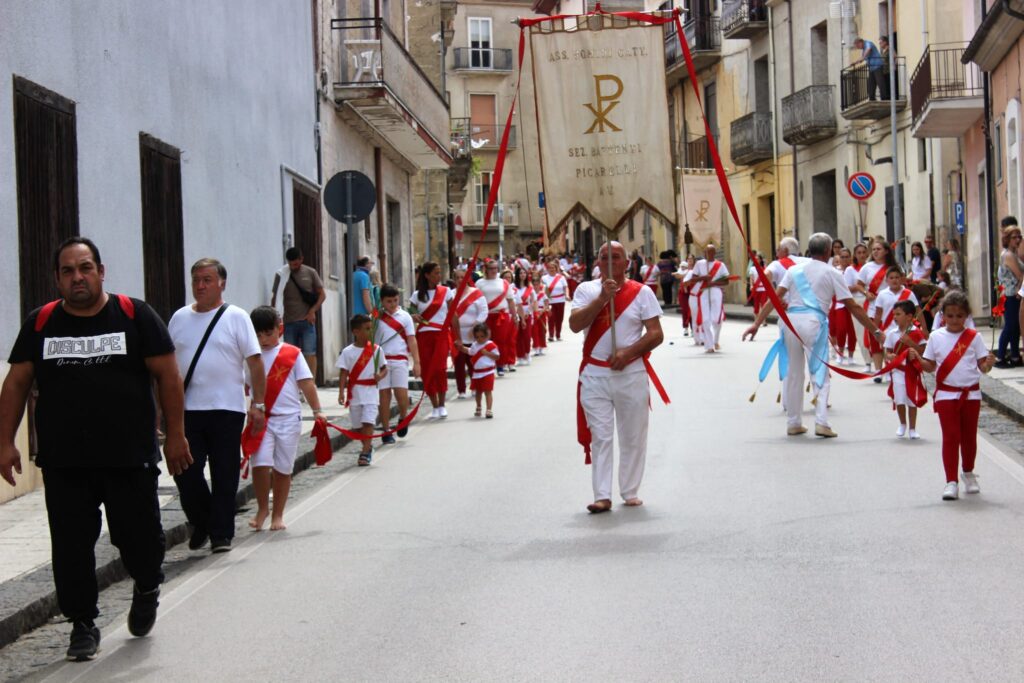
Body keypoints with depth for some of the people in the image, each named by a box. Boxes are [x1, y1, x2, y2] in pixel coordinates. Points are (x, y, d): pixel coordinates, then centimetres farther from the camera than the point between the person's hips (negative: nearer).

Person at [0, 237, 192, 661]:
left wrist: (175, 435, -4)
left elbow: (167, 375, 0)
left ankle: (147, 587, 36)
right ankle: (83, 625, 17)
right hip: (62, 463, 2)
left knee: (138, 536, 4)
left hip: (130, 458, -2)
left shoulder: (135, 316, 0)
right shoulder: (40, 323, 7)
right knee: (71, 547, 2)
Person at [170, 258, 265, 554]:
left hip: (227, 409, -3)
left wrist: (258, 403, -9)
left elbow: (255, 362, -3)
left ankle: (221, 534, 11)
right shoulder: (180, 317, 11)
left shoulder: (236, 317, 0)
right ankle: (201, 524, 22)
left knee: (224, 476, 2)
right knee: (185, 472, 1)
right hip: (187, 408, 3)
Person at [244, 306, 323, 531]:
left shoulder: (292, 354, 2)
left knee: (283, 468, 5)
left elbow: (306, 383, 3)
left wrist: (317, 410, -2)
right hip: (261, 418, 0)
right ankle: (262, 508, 7)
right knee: (260, 464, -13)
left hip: (288, 418, 0)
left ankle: (278, 515, 18)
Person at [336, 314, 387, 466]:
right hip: (354, 392, 1)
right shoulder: (347, 352, -2)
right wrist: (341, 392, -12)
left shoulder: (376, 349, 0)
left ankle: (365, 453, -12)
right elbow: (343, 373, -3)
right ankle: (367, 447, 31)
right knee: (357, 425, 10)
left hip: (371, 392, -1)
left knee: (368, 422, -12)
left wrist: (380, 375, -15)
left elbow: (384, 368, 7)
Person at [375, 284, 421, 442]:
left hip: (400, 359, 0)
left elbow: (412, 340, 5)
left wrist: (416, 362, -1)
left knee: (401, 393, -10)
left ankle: (403, 418, 19)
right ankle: (386, 430, 7)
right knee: (384, 394, 0)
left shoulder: (405, 316, 5)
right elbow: (370, 338, 8)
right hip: (381, 359, 0)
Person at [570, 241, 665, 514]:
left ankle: (630, 492, 20)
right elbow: (575, 324, -12)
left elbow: (656, 334, -3)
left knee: (633, 437, 7)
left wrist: (628, 352, -17)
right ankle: (602, 496, 0)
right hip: (595, 375, 0)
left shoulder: (641, 292, 0)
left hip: (631, 373, 0)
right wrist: (602, 298, -21)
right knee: (600, 437, -1)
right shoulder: (586, 290, 3)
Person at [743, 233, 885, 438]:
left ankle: (793, 423, 20)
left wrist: (757, 323, 2)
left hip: (791, 320, 4)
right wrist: (875, 331, 9)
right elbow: (853, 307, 4)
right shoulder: (831, 273, 6)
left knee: (794, 373, 15)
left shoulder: (795, 270, 15)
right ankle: (821, 422, -12)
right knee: (820, 372, 1)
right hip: (814, 321, -4)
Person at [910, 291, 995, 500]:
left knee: (969, 436, 13)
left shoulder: (974, 337, -1)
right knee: (950, 437, -4)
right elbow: (930, 366, 6)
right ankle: (951, 482, -3)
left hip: (971, 394, 1)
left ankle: (968, 474, 34)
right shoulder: (936, 337, 1)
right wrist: (917, 359, -13)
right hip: (946, 394, -1)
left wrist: (989, 364, -23)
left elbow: (982, 366, -1)